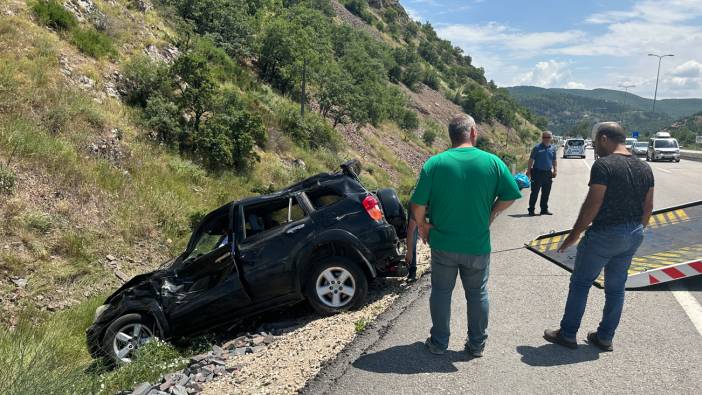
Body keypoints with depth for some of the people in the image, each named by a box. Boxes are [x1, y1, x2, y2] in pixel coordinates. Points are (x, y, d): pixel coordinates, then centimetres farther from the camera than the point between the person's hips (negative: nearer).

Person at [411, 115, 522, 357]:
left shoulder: (434, 163, -11)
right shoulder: (492, 162, -7)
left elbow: (418, 206, -11)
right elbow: (509, 196, -1)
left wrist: (422, 226, 6)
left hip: (443, 244, -1)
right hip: (478, 245, 1)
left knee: (441, 292, 15)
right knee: (477, 294, 18)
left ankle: (439, 343, 27)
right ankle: (477, 344, 31)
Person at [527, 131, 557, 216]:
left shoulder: (553, 148, 11)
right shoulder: (537, 148, -3)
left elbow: (554, 160, 18)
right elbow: (531, 160, -2)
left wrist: (555, 170, 8)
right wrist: (528, 171, -6)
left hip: (548, 173, 4)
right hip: (537, 173, -4)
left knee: (546, 193, 10)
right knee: (535, 192, -2)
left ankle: (544, 209, 20)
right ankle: (531, 210, 3)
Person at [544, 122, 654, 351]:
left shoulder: (604, 165, -17)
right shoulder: (644, 168, 7)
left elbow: (592, 205, -19)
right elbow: (648, 207, 11)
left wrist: (574, 235, -12)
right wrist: (636, 231, 22)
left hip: (605, 234, -7)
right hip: (633, 236, 7)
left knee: (580, 283, 6)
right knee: (616, 287, 16)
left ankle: (567, 334, 15)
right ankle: (605, 338, 25)